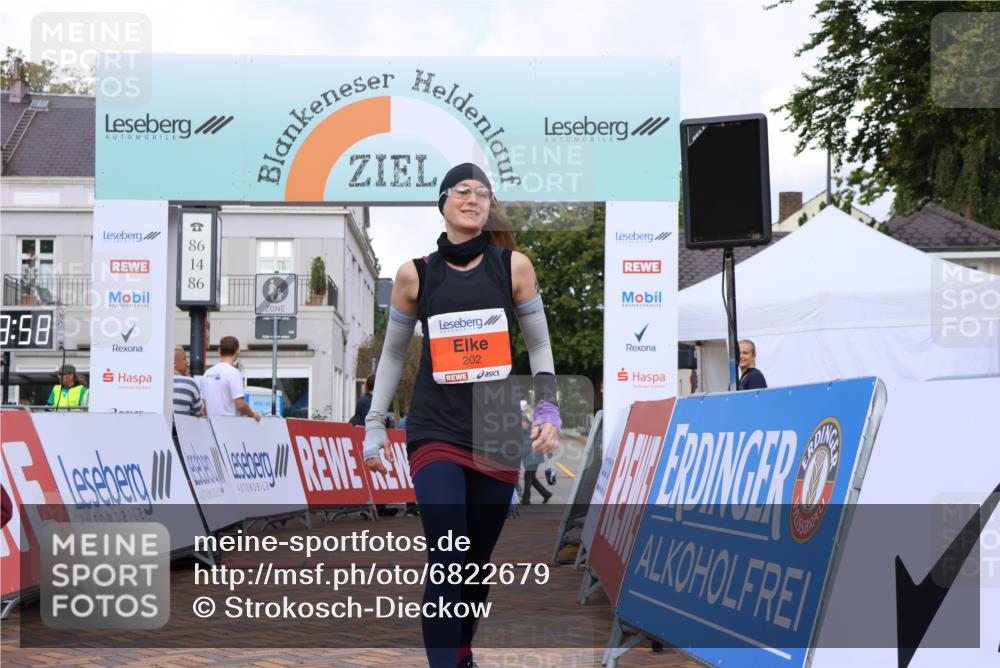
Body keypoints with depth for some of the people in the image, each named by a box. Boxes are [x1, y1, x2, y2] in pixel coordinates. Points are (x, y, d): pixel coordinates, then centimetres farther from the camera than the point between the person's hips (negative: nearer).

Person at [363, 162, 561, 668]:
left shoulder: (514, 266, 1)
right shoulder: (415, 274, 1)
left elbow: (538, 345, 9)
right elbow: (393, 352, 10)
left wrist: (549, 409, -1)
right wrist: (374, 425, 7)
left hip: (499, 436, 2)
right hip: (435, 431, -1)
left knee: (478, 564, 11)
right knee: (447, 564, -13)